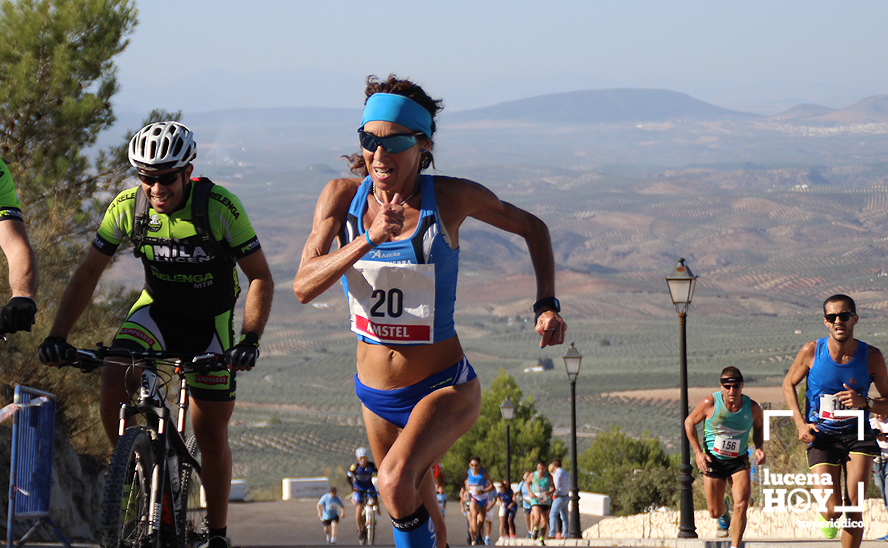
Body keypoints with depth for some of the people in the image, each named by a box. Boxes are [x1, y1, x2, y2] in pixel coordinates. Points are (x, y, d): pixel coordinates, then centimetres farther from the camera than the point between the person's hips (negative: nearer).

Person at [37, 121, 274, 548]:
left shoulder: (220, 207, -25)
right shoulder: (127, 207, -16)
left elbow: (261, 278, -20)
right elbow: (88, 273, -9)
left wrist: (249, 340, -34)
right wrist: (57, 336, -19)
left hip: (210, 321, -2)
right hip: (156, 311, 2)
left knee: (211, 436, -2)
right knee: (113, 382, -25)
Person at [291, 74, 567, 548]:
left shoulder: (450, 197, -15)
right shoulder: (342, 196, -10)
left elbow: (531, 228, 2)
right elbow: (303, 286, -19)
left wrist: (546, 304, -9)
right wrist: (370, 240, -32)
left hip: (445, 388, -4)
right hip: (376, 395, 4)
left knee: (397, 483, -30)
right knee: (415, 510, 22)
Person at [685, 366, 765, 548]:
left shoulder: (753, 408, -11)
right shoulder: (710, 403, -17)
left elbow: (758, 428, 11)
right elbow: (689, 422, -1)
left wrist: (759, 448, -8)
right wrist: (698, 452, -8)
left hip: (738, 460, 0)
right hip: (713, 460, 0)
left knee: (741, 505, -19)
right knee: (715, 513, 6)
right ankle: (724, 512, 46)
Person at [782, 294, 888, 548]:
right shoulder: (811, 351, -8)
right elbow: (788, 385, 9)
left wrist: (864, 403, -19)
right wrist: (800, 423, -3)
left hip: (858, 435, 0)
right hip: (822, 437, 0)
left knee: (853, 508, -14)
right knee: (832, 511, -10)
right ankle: (827, 518, 29)